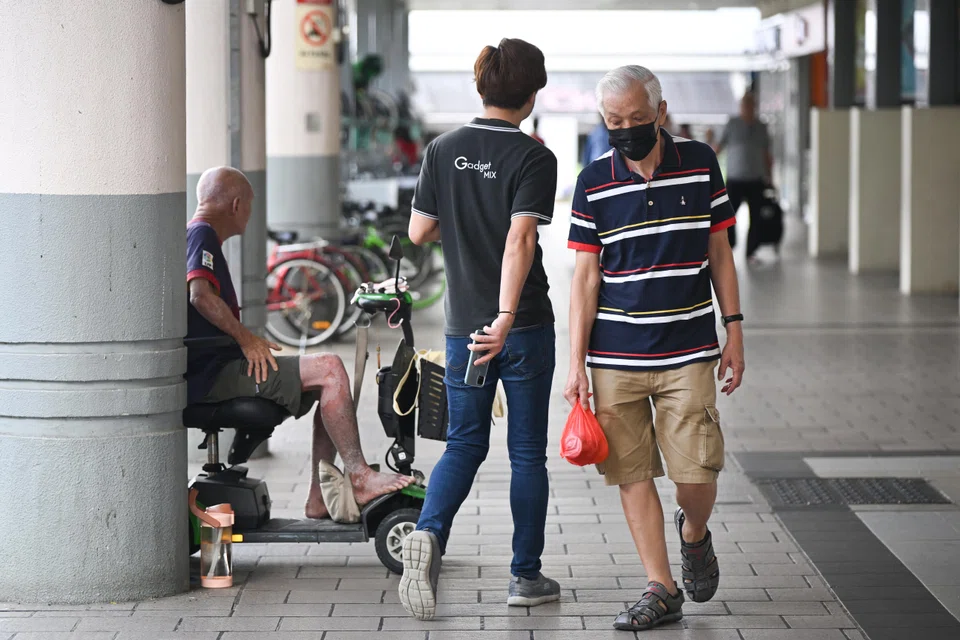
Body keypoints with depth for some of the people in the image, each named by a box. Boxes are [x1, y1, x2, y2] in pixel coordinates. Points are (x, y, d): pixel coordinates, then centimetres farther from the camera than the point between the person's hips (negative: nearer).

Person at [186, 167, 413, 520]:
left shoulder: (195, 236, 24)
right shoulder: (201, 234, -9)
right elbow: (200, 295, -27)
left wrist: (250, 341, 18)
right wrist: (246, 337, -19)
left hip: (214, 369, 11)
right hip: (211, 374, -11)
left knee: (330, 384, 12)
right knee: (329, 368, -19)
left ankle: (321, 495, 3)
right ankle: (359, 477, -19)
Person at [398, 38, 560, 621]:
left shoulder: (444, 150, 2)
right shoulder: (534, 158, -12)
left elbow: (419, 232, 6)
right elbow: (520, 239, -23)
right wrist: (505, 319, -28)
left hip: (463, 325, 4)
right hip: (523, 326, -4)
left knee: (465, 443, 12)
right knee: (527, 450, 9)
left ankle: (429, 533, -15)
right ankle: (526, 576, 14)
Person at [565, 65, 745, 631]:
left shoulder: (700, 164, 2)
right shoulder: (594, 182, 1)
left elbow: (719, 251, 10)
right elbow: (585, 276, 2)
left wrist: (734, 330, 6)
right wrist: (576, 364, -2)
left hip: (688, 352, 0)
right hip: (615, 357, 0)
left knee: (696, 473, -5)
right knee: (633, 474, 0)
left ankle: (695, 535, 28)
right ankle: (662, 589, 10)